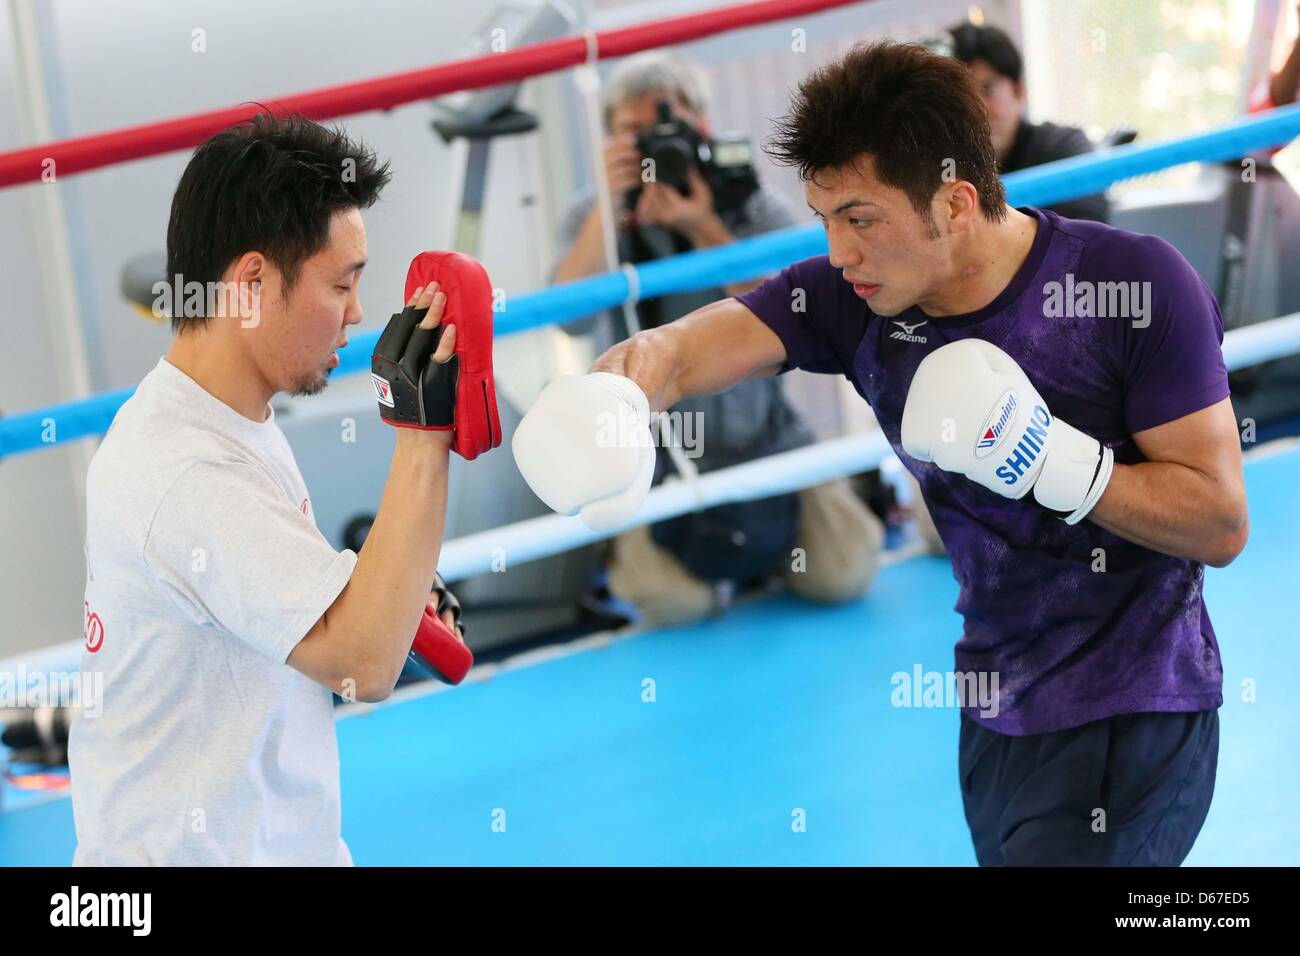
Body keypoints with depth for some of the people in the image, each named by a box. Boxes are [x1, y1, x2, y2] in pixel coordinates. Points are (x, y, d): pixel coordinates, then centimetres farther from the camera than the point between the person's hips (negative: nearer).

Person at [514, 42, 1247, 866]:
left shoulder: (1134, 281, -17)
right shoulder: (856, 299, -4)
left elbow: (1222, 524, -15)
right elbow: (680, 348, -19)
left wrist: (1048, 459, -26)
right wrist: (610, 393, -42)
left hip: (1133, 725, -5)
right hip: (993, 708, 6)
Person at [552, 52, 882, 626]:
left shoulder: (757, 211, -4)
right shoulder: (591, 218, -3)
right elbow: (572, 319, -21)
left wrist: (704, 229, -28)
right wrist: (610, 209, -29)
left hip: (764, 443, 1)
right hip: (655, 455, -1)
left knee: (843, 575, -15)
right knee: (672, 601, -25)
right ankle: (633, 547, 12)